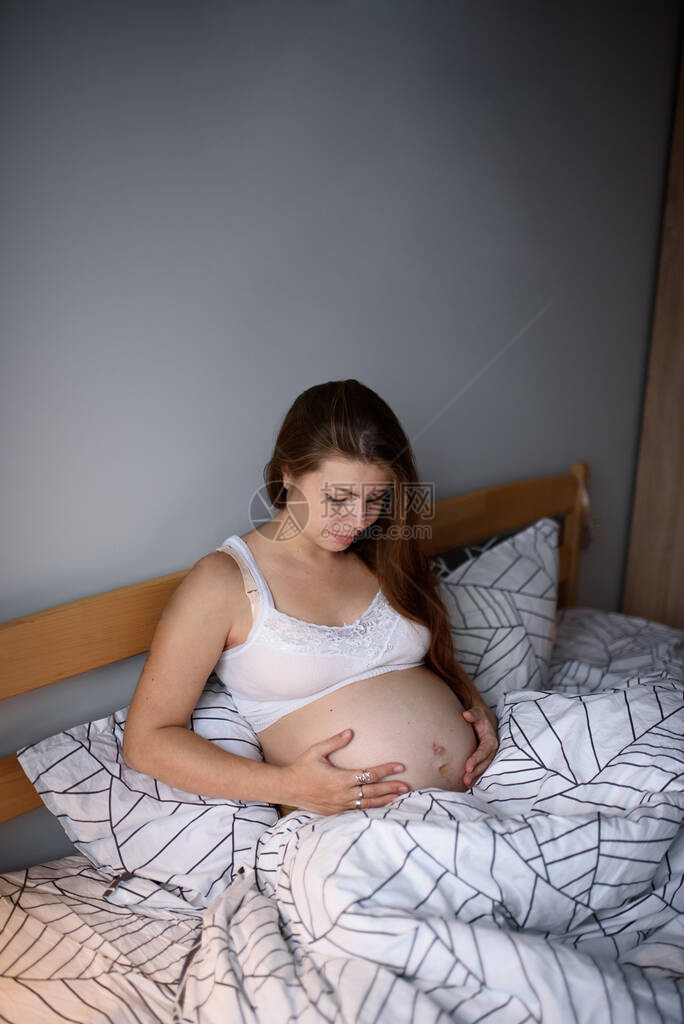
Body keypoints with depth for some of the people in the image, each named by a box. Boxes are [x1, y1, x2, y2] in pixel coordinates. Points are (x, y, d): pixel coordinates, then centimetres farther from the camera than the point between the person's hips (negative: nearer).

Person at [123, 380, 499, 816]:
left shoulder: (381, 559, 10)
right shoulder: (224, 581, -8)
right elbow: (147, 739, -9)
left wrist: (478, 706, 2)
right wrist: (286, 785, -18)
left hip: (477, 784, 5)